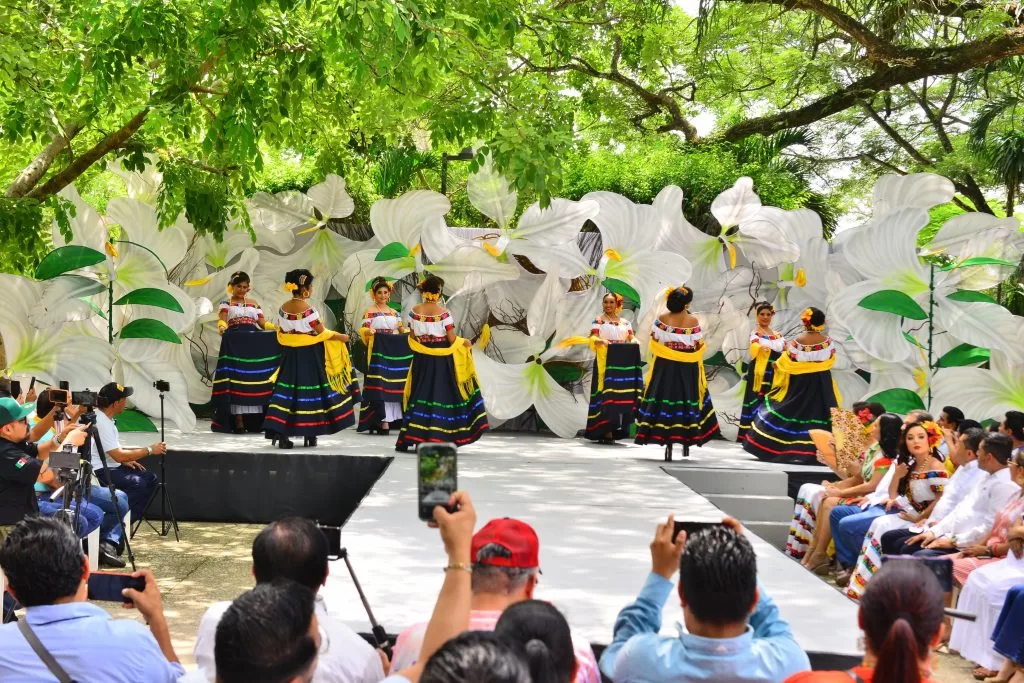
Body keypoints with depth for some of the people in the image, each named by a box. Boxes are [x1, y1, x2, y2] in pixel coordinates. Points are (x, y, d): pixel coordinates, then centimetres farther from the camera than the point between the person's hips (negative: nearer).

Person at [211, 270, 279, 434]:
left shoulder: (253, 304, 20)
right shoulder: (226, 303, 9)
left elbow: (263, 323, 12)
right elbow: (222, 319, -10)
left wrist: (279, 328, -4)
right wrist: (222, 327, -34)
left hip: (254, 344, 3)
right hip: (234, 344, -3)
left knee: (254, 378, -2)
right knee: (236, 379, -8)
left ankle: (254, 420, 0)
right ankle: (238, 420, -8)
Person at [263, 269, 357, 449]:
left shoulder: (283, 309, 4)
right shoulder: (308, 310, -15)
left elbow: (280, 334, 11)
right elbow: (323, 333, -10)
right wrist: (343, 337, 4)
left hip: (290, 355, 5)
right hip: (309, 356, -5)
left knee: (286, 390, 4)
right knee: (309, 391, 4)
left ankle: (280, 432, -4)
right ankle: (310, 435, 11)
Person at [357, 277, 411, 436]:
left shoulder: (394, 312, 16)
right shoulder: (370, 311, 1)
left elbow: (402, 330, 16)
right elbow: (363, 329, -7)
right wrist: (369, 331, -29)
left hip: (393, 353, 5)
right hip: (378, 352, -5)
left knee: (393, 385, 3)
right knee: (380, 386, -10)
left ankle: (389, 418, 8)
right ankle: (383, 421, -12)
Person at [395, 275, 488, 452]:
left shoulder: (415, 311, -2)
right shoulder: (443, 312, -12)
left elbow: (412, 338, 1)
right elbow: (452, 339, -12)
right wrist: (465, 343, 6)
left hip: (421, 359, 3)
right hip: (442, 359, -3)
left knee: (420, 393, 9)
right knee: (441, 394, 2)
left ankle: (410, 436, 7)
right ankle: (438, 438, 0)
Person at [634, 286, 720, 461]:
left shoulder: (662, 319, -5)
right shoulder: (693, 321, -8)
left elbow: (655, 342, -3)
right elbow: (698, 346, -7)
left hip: (665, 367, 0)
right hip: (688, 368, 0)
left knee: (666, 401, 3)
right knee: (687, 401, 12)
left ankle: (668, 444, 1)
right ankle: (686, 441, 17)